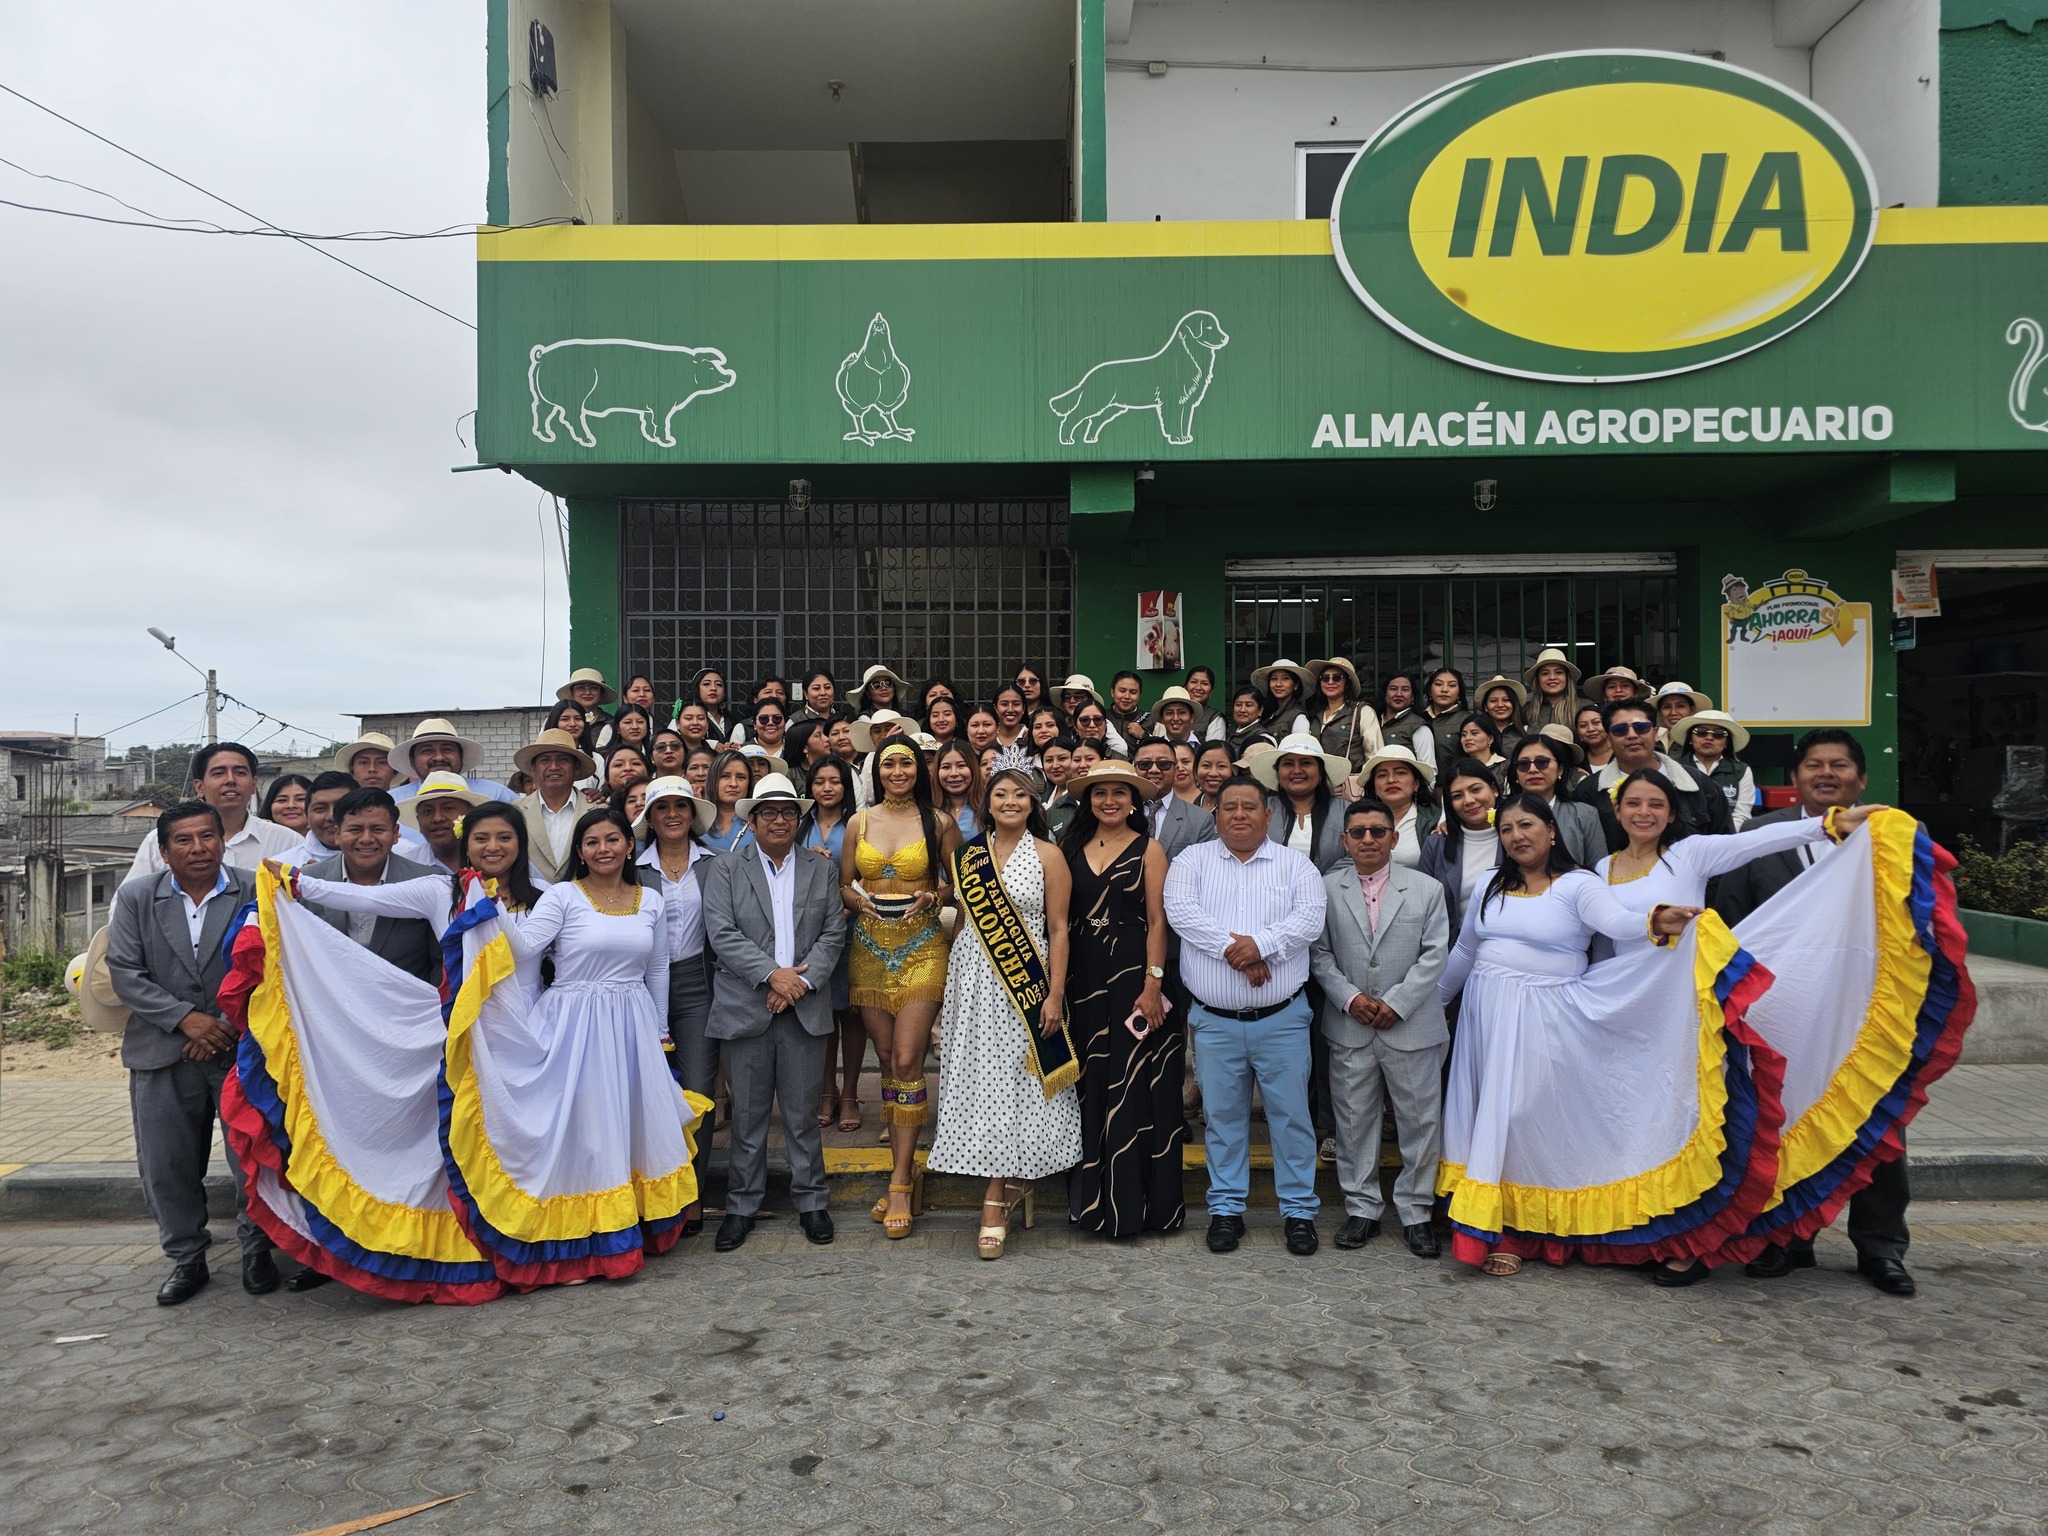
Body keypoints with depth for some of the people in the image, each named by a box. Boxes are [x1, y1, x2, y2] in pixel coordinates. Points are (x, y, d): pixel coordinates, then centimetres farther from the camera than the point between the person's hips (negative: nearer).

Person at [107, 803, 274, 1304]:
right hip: (163, 1054, 2)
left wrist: (229, 1026, -12)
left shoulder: (256, 892, -2)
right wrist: (185, 1017, -13)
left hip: (243, 1050, -2)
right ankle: (186, 1257, 25)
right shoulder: (135, 898, 4)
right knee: (166, 1165, 8)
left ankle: (256, 1249, 20)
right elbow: (125, 972, -2)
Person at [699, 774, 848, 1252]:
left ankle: (811, 1200, 20)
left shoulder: (821, 869, 11)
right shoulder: (726, 870, 4)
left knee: (802, 1111, 6)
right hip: (745, 1009, -1)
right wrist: (771, 974, -15)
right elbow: (722, 934, -6)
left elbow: (834, 932, 5)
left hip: (805, 1008, 1)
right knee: (748, 1113, 6)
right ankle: (743, 1205, 20)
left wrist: (802, 981, -9)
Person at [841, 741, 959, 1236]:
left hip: (921, 948, -3)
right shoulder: (860, 822, 9)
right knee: (888, 1062, 9)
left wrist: (931, 897, -13)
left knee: (907, 1062, -9)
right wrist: (860, 899, -8)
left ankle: (900, 1183, -1)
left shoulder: (939, 822, 1)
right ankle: (905, 1170, 21)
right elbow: (843, 884, 13)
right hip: (870, 949, 3)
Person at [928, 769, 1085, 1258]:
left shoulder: (1047, 855, -1)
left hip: (1026, 985, -4)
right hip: (974, 981, 4)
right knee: (981, 1079, 4)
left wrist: (1056, 994, -11)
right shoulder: (969, 854, 10)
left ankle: (995, 1202, 0)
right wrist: (949, 988, 10)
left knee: (1012, 1082, -4)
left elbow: (1058, 929, -4)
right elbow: (965, 921, 15)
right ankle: (1013, 1183, 18)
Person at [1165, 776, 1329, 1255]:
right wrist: (1231, 948, -20)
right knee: (1222, 1116, 10)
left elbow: (1310, 917, -10)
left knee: (1291, 1115, 5)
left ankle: (1299, 1211, 19)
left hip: (1281, 1018, 0)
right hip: (1214, 1020, 1)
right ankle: (1226, 1209, 24)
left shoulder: (1294, 864, 4)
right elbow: (1181, 911, -12)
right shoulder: (1192, 861, 4)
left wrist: (1260, 942, -22)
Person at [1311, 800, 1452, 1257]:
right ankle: (1362, 1208, 22)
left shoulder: (1426, 889, 1)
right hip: (1348, 1027, 1)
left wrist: (1397, 1002, -11)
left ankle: (1415, 1210, 22)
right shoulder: (1327, 889, 2)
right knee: (1354, 1120, 9)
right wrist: (1349, 997, -11)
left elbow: (1435, 954, -3)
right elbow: (1319, 953, 2)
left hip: (1411, 1026, 0)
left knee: (1420, 1121, 6)